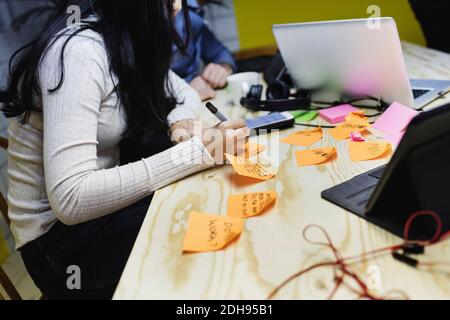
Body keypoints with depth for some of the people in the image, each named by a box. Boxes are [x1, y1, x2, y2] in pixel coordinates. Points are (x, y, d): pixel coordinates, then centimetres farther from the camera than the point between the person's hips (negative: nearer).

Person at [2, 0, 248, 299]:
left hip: (97, 203, 8)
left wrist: (181, 120, -10)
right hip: (58, 233, -8)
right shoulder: (79, 52, -25)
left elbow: (184, 93, 14)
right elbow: (70, 199, -32)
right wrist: (194, 152, -33)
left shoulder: (128, 40, 1)